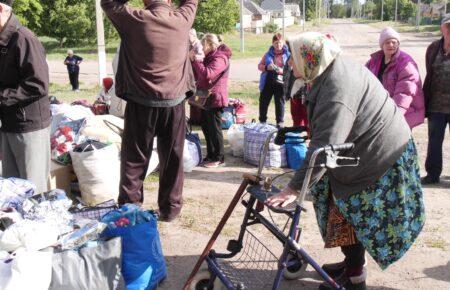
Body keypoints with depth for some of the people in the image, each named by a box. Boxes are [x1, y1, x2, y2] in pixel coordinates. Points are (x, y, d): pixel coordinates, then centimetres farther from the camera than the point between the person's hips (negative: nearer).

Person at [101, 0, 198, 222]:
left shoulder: (136, 19, -10)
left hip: (142, 103, -2)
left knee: (134, 159, 8)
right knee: (173, 158, 12)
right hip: (174, 102, 2)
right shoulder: (182, 18, -3)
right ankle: (170, 208, 21)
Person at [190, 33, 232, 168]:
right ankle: (210, 155, 27)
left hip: (214, 99, -10)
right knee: (206, 127, 15)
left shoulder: (220, 58, -17)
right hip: (206, 98, 10)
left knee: (214, 128, -3)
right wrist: (193, 60, 1)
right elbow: (197, 75, 16)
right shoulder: (210, 57, 16)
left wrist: (195, 60, -23)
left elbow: (207, 74, -31)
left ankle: (219, 158, 7)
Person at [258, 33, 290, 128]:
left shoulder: (287, 55, 0)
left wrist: (281, 70, -22)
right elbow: (259, 66, 11)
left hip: (280, 82, -3)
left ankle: (280, 123, 16)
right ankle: (262, 121, 22)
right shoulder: (268, 54, 10)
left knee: (280, 103, 4)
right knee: (263, 102, 8)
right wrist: (266, 67, -11)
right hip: (267, 81, 3)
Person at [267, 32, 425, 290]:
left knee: (354, 216, 2)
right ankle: (353, 263, 36)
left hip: (380, 156, -10)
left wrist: (295, 189, -37)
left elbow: (325, 148, -37)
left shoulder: (337, 92, -31)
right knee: (348, 212, 19)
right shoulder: (338, 69, -1)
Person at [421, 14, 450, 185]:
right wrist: (425, 102, 5)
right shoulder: (433, 49, 5)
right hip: (436, 105, 3)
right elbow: (429, 76, 8)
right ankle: (433, 174, 24)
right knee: (434, 141, 11)